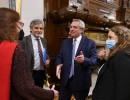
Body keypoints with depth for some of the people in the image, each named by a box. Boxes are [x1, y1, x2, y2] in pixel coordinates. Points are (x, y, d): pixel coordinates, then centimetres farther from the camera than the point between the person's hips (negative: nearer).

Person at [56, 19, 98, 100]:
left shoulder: (90, 43, -6)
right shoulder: (65, 42, 8)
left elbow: (95, 59, -12)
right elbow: (60, 57, 9)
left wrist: (84, 60, -32)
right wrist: (58, 64, -12)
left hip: (81, 81, -3)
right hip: (66, 80, 4)